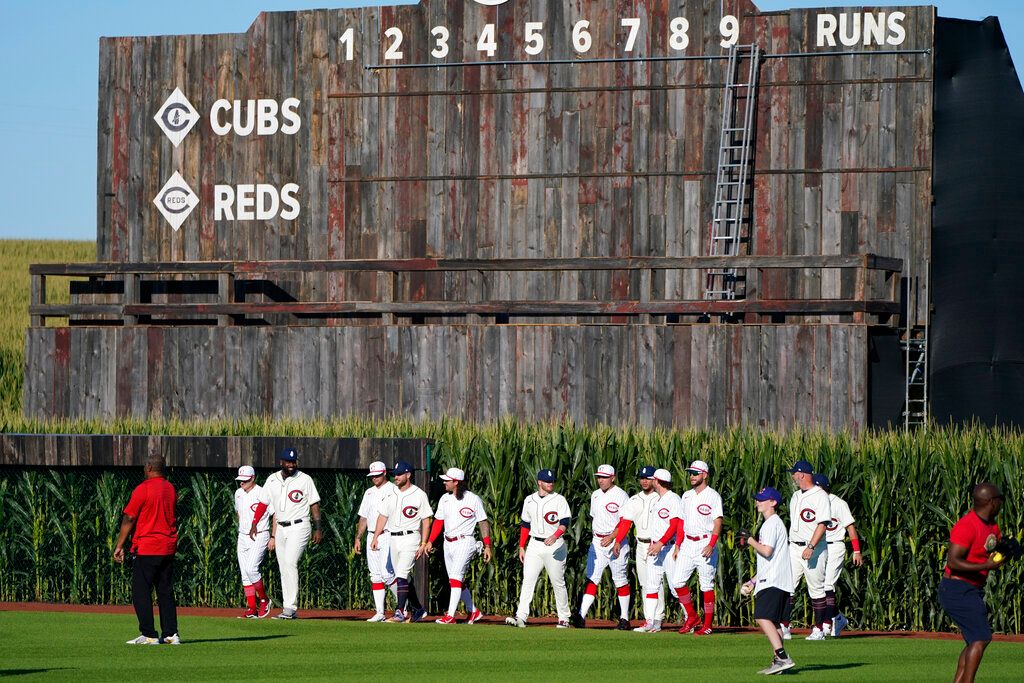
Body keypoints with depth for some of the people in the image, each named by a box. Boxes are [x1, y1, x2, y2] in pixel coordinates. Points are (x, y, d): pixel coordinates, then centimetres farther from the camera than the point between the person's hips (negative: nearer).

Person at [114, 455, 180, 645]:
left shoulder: (143, 489, -11)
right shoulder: (171, 489, 9)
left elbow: (129, 519, -10)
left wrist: (119, 546, -7)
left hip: (146, 548, -7)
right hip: (168, 548, 7)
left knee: (141, 592, -2)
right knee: (166, 592, 11)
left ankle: (149, 635, -7)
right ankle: (171, 634, 9)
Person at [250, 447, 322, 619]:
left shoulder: (305, 479, -3)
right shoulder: (273, 480, 9)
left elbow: (314, 505, 0)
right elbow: (263, 503, 12)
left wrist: (318, 528, -5)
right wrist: (254, 524, 2)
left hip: (299, 528, -6)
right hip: (280, 529, 6)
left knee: (290, 563, -19)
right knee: (284, 569, 5)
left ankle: (290, 607, -21)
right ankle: (289, 610, 9)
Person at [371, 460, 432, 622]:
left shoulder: (419, 495, -5)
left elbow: (426, 520, -5)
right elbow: (383, 516, 16)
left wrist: (423, 544, -11)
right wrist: (376, 537, 7)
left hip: (410, 538, -6)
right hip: (393, 540, 6)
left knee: (401, 574, -17)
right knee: (405, 578, 11)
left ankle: (400, 611, -20)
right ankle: (418, 609, 24)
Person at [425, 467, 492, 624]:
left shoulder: (473, 499, -6)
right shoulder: (445, 499, 10)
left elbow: (483, 523, -3)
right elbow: (438, 522, 11)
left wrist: (487, 546, -7)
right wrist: (430, 541, 1)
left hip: (464, 542, -7)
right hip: (448, 544, 7)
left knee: (455, 578, -16)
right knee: (456, 581, 9)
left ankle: (450, 616, -20)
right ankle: (473, 612, 23)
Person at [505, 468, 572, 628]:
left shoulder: (559, 500, -4)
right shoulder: (529, 500, 10)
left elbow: (565, 522, -15)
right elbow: (525, 524, 17)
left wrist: (555, 536, -33)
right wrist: (521, 547, 12)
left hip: (554, 545, -4)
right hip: (535, 546, 4)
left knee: (558, 583, 3)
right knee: (527, 581, -7)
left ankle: (564, 618, 13)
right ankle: (521, 617, -13)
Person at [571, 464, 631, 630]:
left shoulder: (621, 496, -8)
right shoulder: (595, 495, 13)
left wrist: (611, 538, -24)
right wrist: (597, 538, 15)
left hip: (616, 542, -5)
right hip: (597, 542, 5)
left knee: (621, 581, 3)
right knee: (591, 578, -6)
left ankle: (624, 618, 12)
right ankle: (582, 616, -17)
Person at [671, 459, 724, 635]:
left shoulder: (713, 496, -7)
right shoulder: (687, 496, 14)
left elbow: (718, 523, -12)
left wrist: (711, 546, -23)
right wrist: (677, 545, 12)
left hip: (705, 544, -7)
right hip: (687, 544, 7)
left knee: (707, 585, -3)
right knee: (677, 581, 0)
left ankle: (707, 625, 3)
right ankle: (692, 617, 13)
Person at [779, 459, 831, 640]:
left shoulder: (820, 496, -10)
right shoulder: (796, 496, 16)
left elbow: (822, 524, -17)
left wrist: (811, 547, -25)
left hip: (814, 549, -7)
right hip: (794, 548, 7)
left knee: (816, 589, -2)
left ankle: (819, 629, 5)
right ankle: (784, 628, -2)